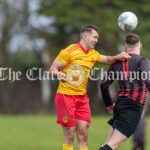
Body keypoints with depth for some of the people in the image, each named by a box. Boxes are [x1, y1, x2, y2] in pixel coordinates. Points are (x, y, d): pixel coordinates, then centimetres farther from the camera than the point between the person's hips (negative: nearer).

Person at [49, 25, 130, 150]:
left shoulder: (93, 54, 13)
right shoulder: (69, 51, -9)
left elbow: (107, 60, 29)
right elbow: (53, 69, -9)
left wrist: (117, 57, 7)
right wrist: (58, 74, -32)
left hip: (82, 97, 7)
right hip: (66, 96, -7)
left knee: (83, 134, 0)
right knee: (69, 135, -6)